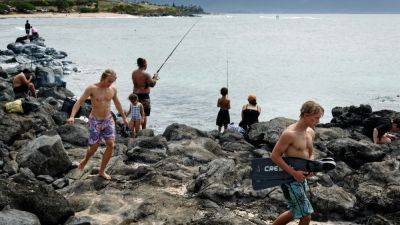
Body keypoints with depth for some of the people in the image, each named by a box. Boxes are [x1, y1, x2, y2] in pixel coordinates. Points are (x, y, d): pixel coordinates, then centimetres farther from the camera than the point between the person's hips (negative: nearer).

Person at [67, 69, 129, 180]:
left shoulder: (113, 89, 1)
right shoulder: (92, 88, -13)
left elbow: (117, 103, 18)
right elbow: (79, 101, -16)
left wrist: (124, 117, 25)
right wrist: (72, 116, -30)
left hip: (108, 120, 4)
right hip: (95, 121, -4)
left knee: (111, 145, -6)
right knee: (94, 147, 0)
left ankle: (102, 171, 8)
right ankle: (85, 160, 35)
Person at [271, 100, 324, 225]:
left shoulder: (311, 133, 8)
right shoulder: (290, 134, -19)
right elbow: (274, 156, -19)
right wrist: (294, 173, -23)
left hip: (301, 177, 9)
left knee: (296, 212, 20)